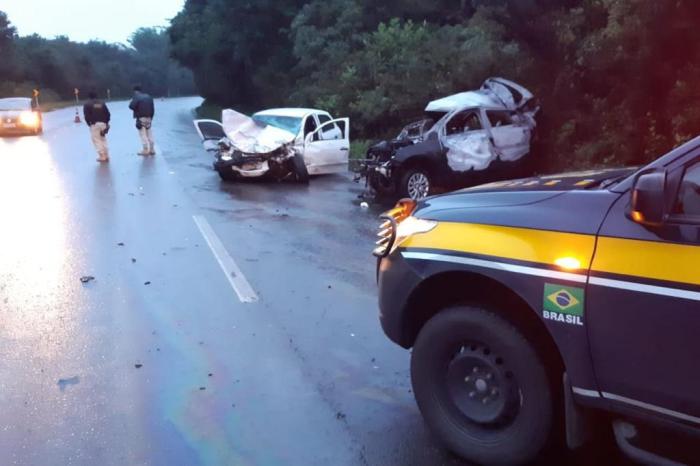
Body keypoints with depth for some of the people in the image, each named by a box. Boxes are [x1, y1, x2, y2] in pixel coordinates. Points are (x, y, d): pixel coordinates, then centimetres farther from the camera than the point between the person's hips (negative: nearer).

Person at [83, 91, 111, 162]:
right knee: (103, 140, 14)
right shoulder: (102, 103, 10)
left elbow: (86, 115, -10)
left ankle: (102, 156, -5)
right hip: (103, 123, 5)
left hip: (94, 124, -5)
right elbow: (108, 114, 7)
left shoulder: (87, 104, -2)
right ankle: (106, 156, 14)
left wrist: (89, 123, 1)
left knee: (97, 140, 0)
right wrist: (106, 122, 14)